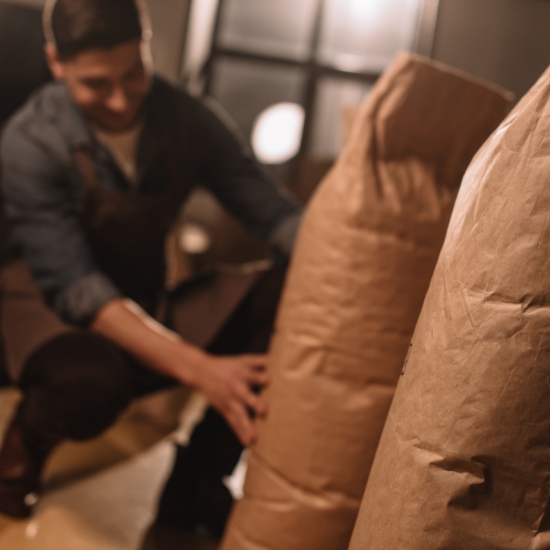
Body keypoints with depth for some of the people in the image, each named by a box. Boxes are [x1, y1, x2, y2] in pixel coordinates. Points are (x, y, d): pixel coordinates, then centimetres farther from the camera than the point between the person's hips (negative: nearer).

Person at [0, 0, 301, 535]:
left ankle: (195, 483, -6)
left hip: (152, 298, 4)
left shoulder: (188, 119, -9)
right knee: (92, 380, -41)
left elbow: (272, 211, -12)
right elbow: (74, 286, -30)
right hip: (50, 305, -4)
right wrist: (197, 368, -42)